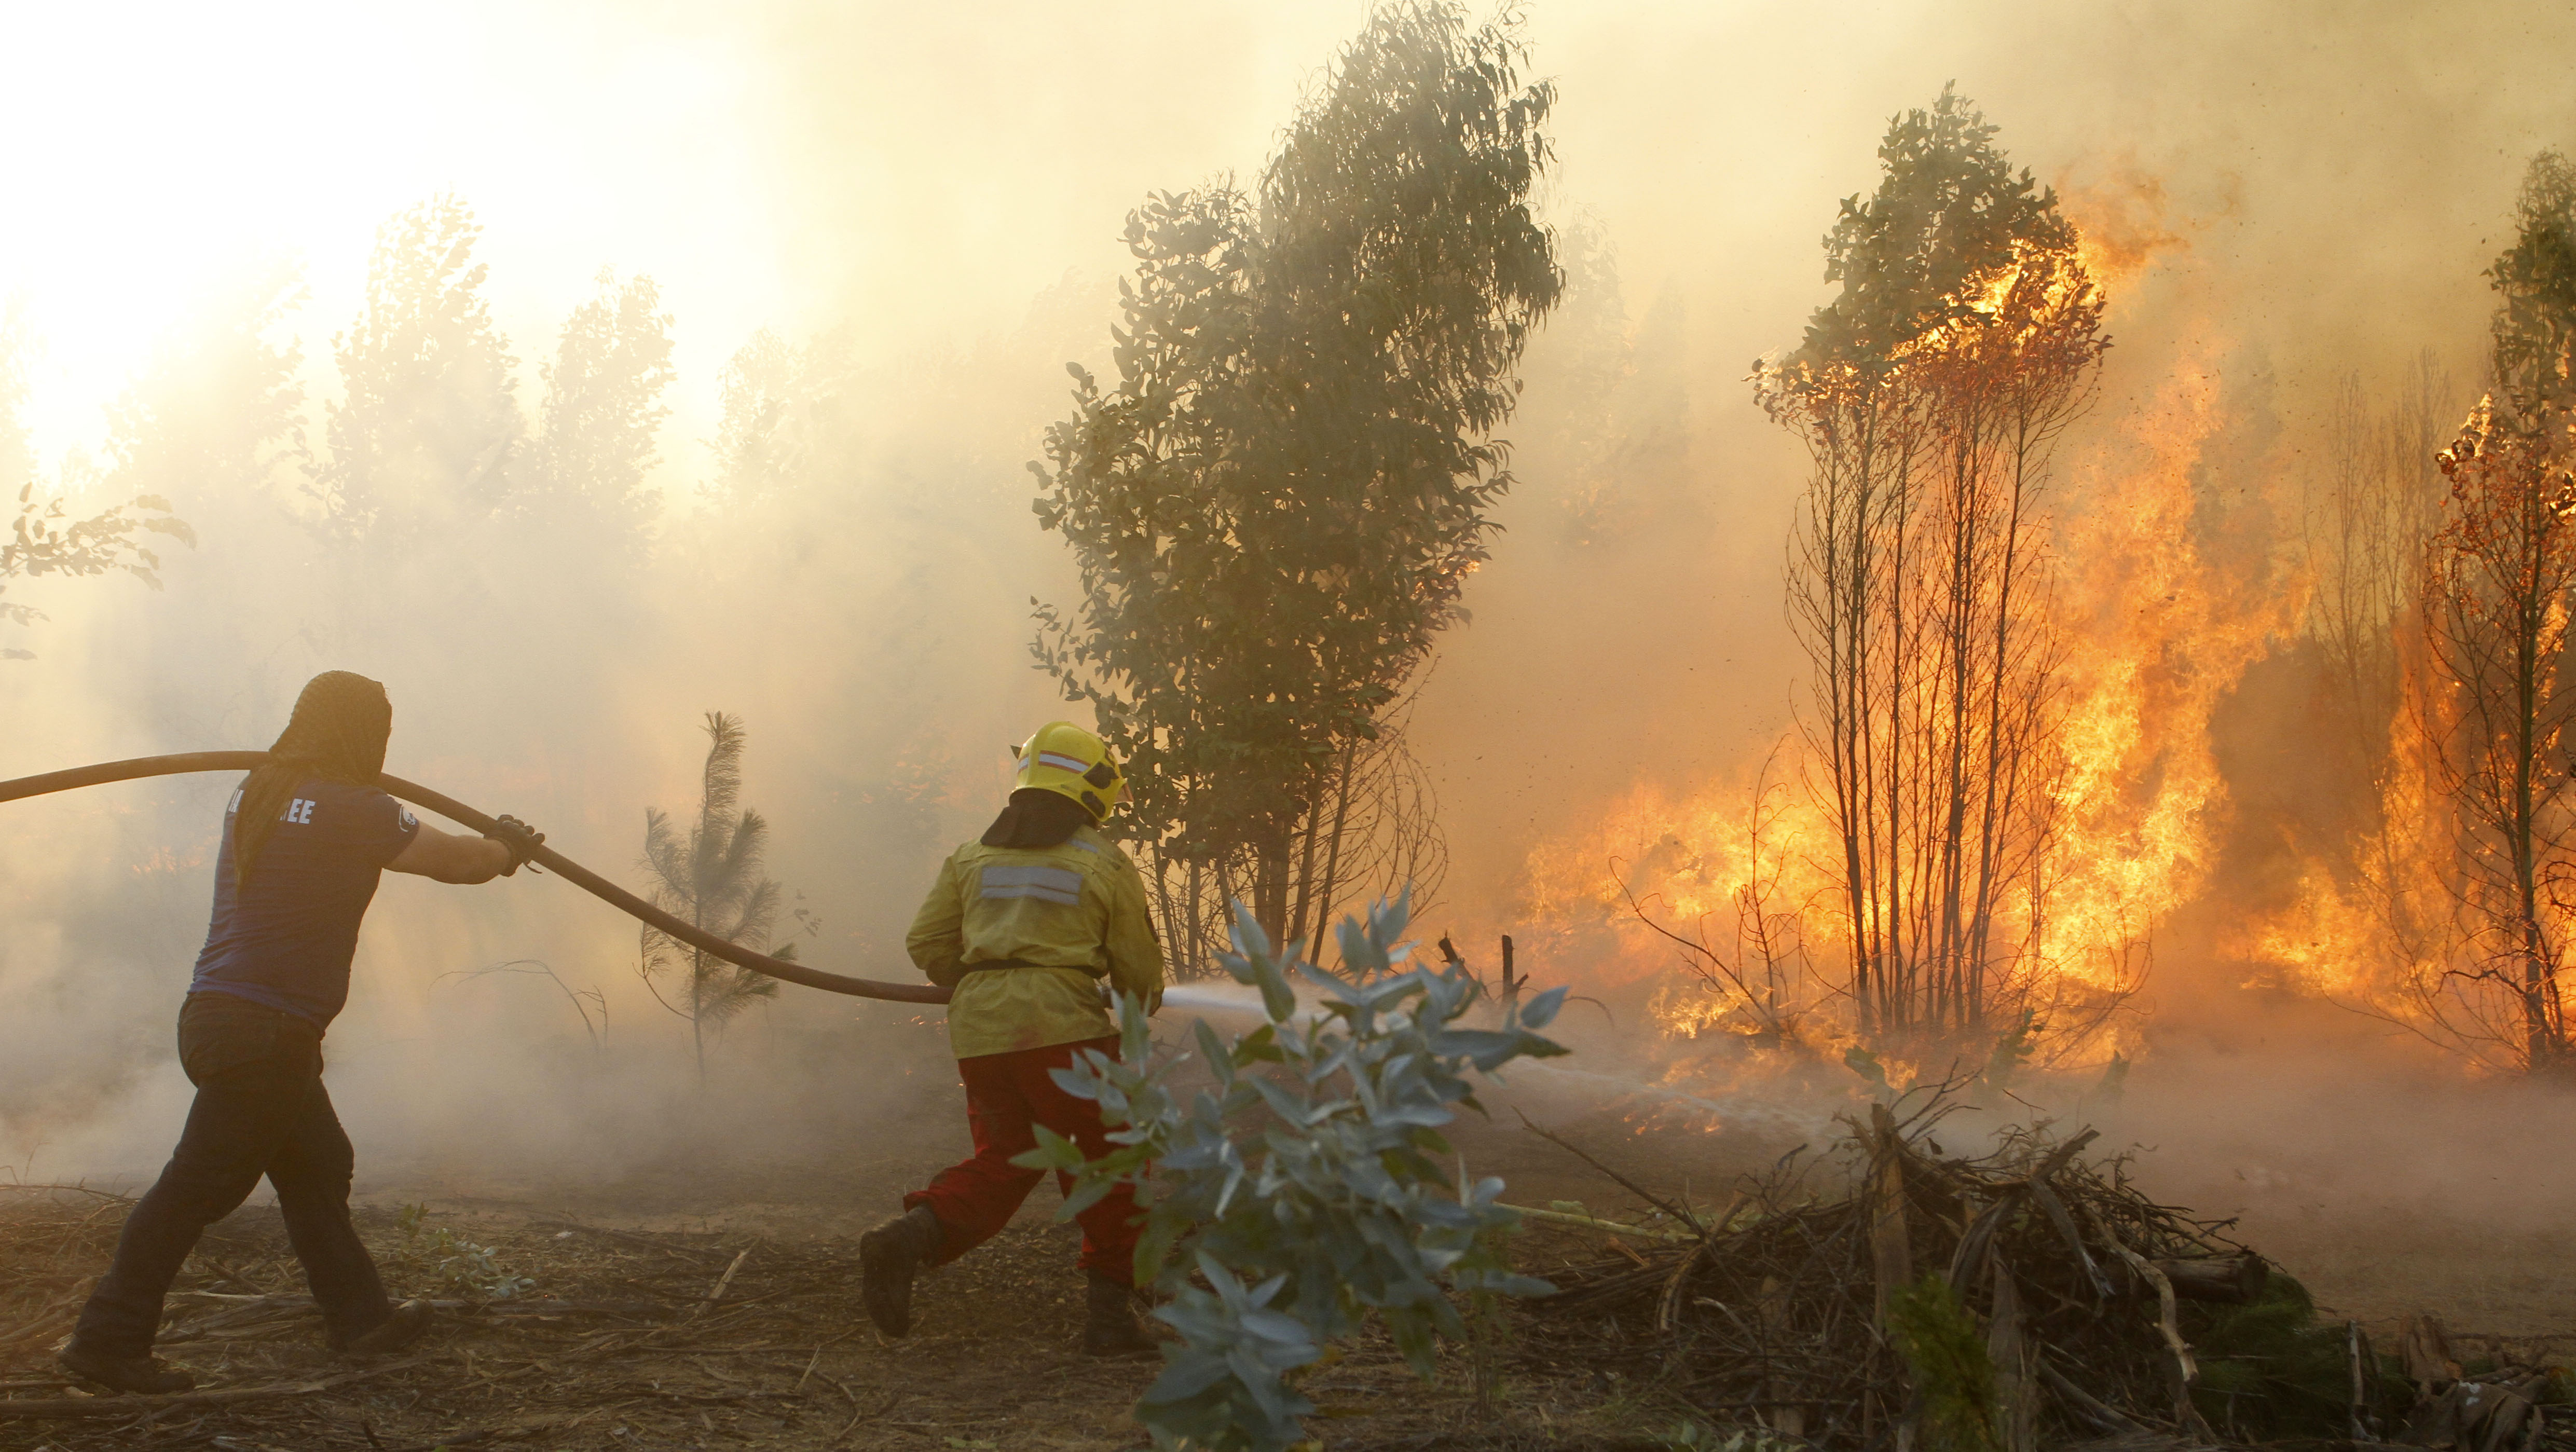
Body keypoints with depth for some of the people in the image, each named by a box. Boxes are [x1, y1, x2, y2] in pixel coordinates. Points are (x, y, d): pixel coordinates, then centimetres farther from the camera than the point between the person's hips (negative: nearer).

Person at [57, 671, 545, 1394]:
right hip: (263, 1030, -9)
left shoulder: (257, 794, 12)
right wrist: (510, 847, 16)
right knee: (201, 1184, -3)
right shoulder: (351, 811, -13)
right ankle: (108, 1340, 2)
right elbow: (460, 861, -6)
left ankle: (360, 1317, 26)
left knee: (317, 1165, 17)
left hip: (219, 1012, 9)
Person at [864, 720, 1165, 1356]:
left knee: (1002, 1163, 13)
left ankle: (907, 1237, -9)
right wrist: (1144, 1006, 29)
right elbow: (1139, 969, 7)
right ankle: (1108, 1311, 9)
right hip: (1064, 1028, -4)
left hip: (979, 1031, 5)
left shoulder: (972, 855, 13)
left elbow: (928, 944, 10)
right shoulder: (1107, 864, 2)